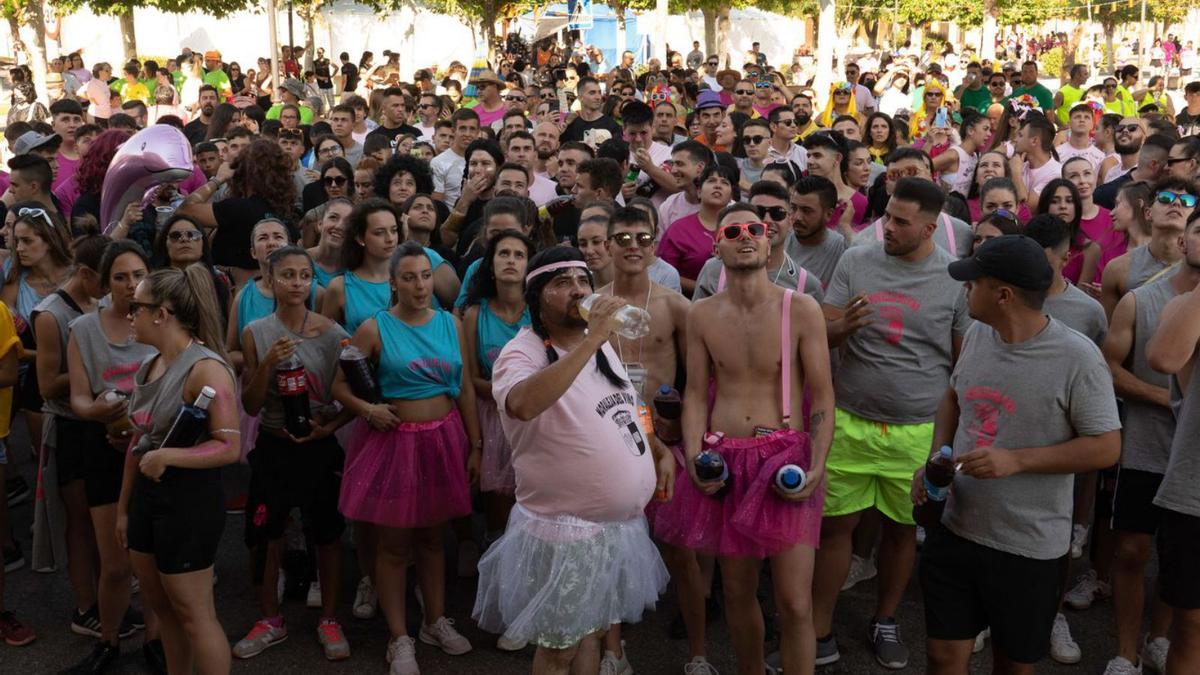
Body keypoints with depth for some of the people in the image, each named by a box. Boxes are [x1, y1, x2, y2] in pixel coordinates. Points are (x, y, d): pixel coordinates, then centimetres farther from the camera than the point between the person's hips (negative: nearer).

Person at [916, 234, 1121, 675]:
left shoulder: (1077, 357, -18)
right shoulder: (976, 334, 1)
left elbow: (1106, 448, -15)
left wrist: (1016, 460, -24)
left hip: (1030, 549, -4)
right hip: (953, 531, 5)